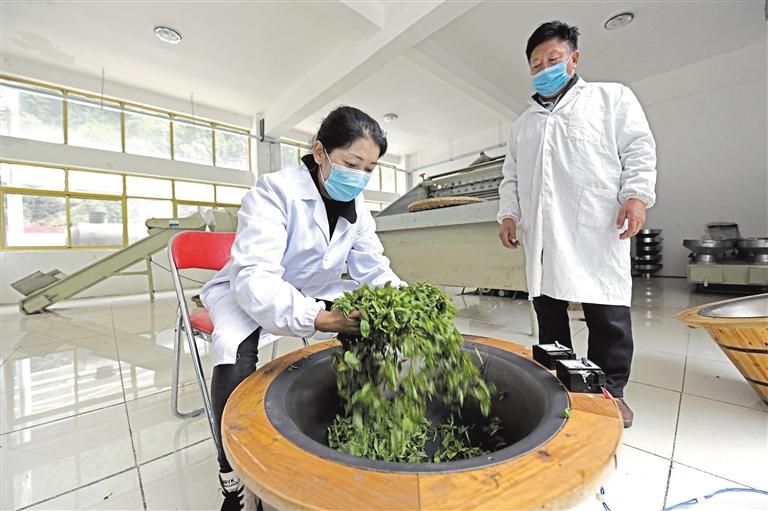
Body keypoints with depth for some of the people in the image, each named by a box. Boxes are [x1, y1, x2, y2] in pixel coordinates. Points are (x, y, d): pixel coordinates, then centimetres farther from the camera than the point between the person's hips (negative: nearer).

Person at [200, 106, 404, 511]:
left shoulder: (357, 206, -5)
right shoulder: (275, 191, -24)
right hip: (249, 292, -4)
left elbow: (373, 269, -8)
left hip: (316, 292, 5)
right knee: (235, 355, -33)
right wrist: (317, 318, -53)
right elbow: (253, 278, -36)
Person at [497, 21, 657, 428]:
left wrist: (636, 195, -10)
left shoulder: (613, 97, 16)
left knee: (607, 311, -3)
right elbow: (511, 176, 21)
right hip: (540, 231, 4)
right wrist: (508, 213, 7)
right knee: (547, 309, 6)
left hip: (597, 226, -3)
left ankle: (609, 389, 14)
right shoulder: (523, 123, 26)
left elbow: (639, 150, 5)